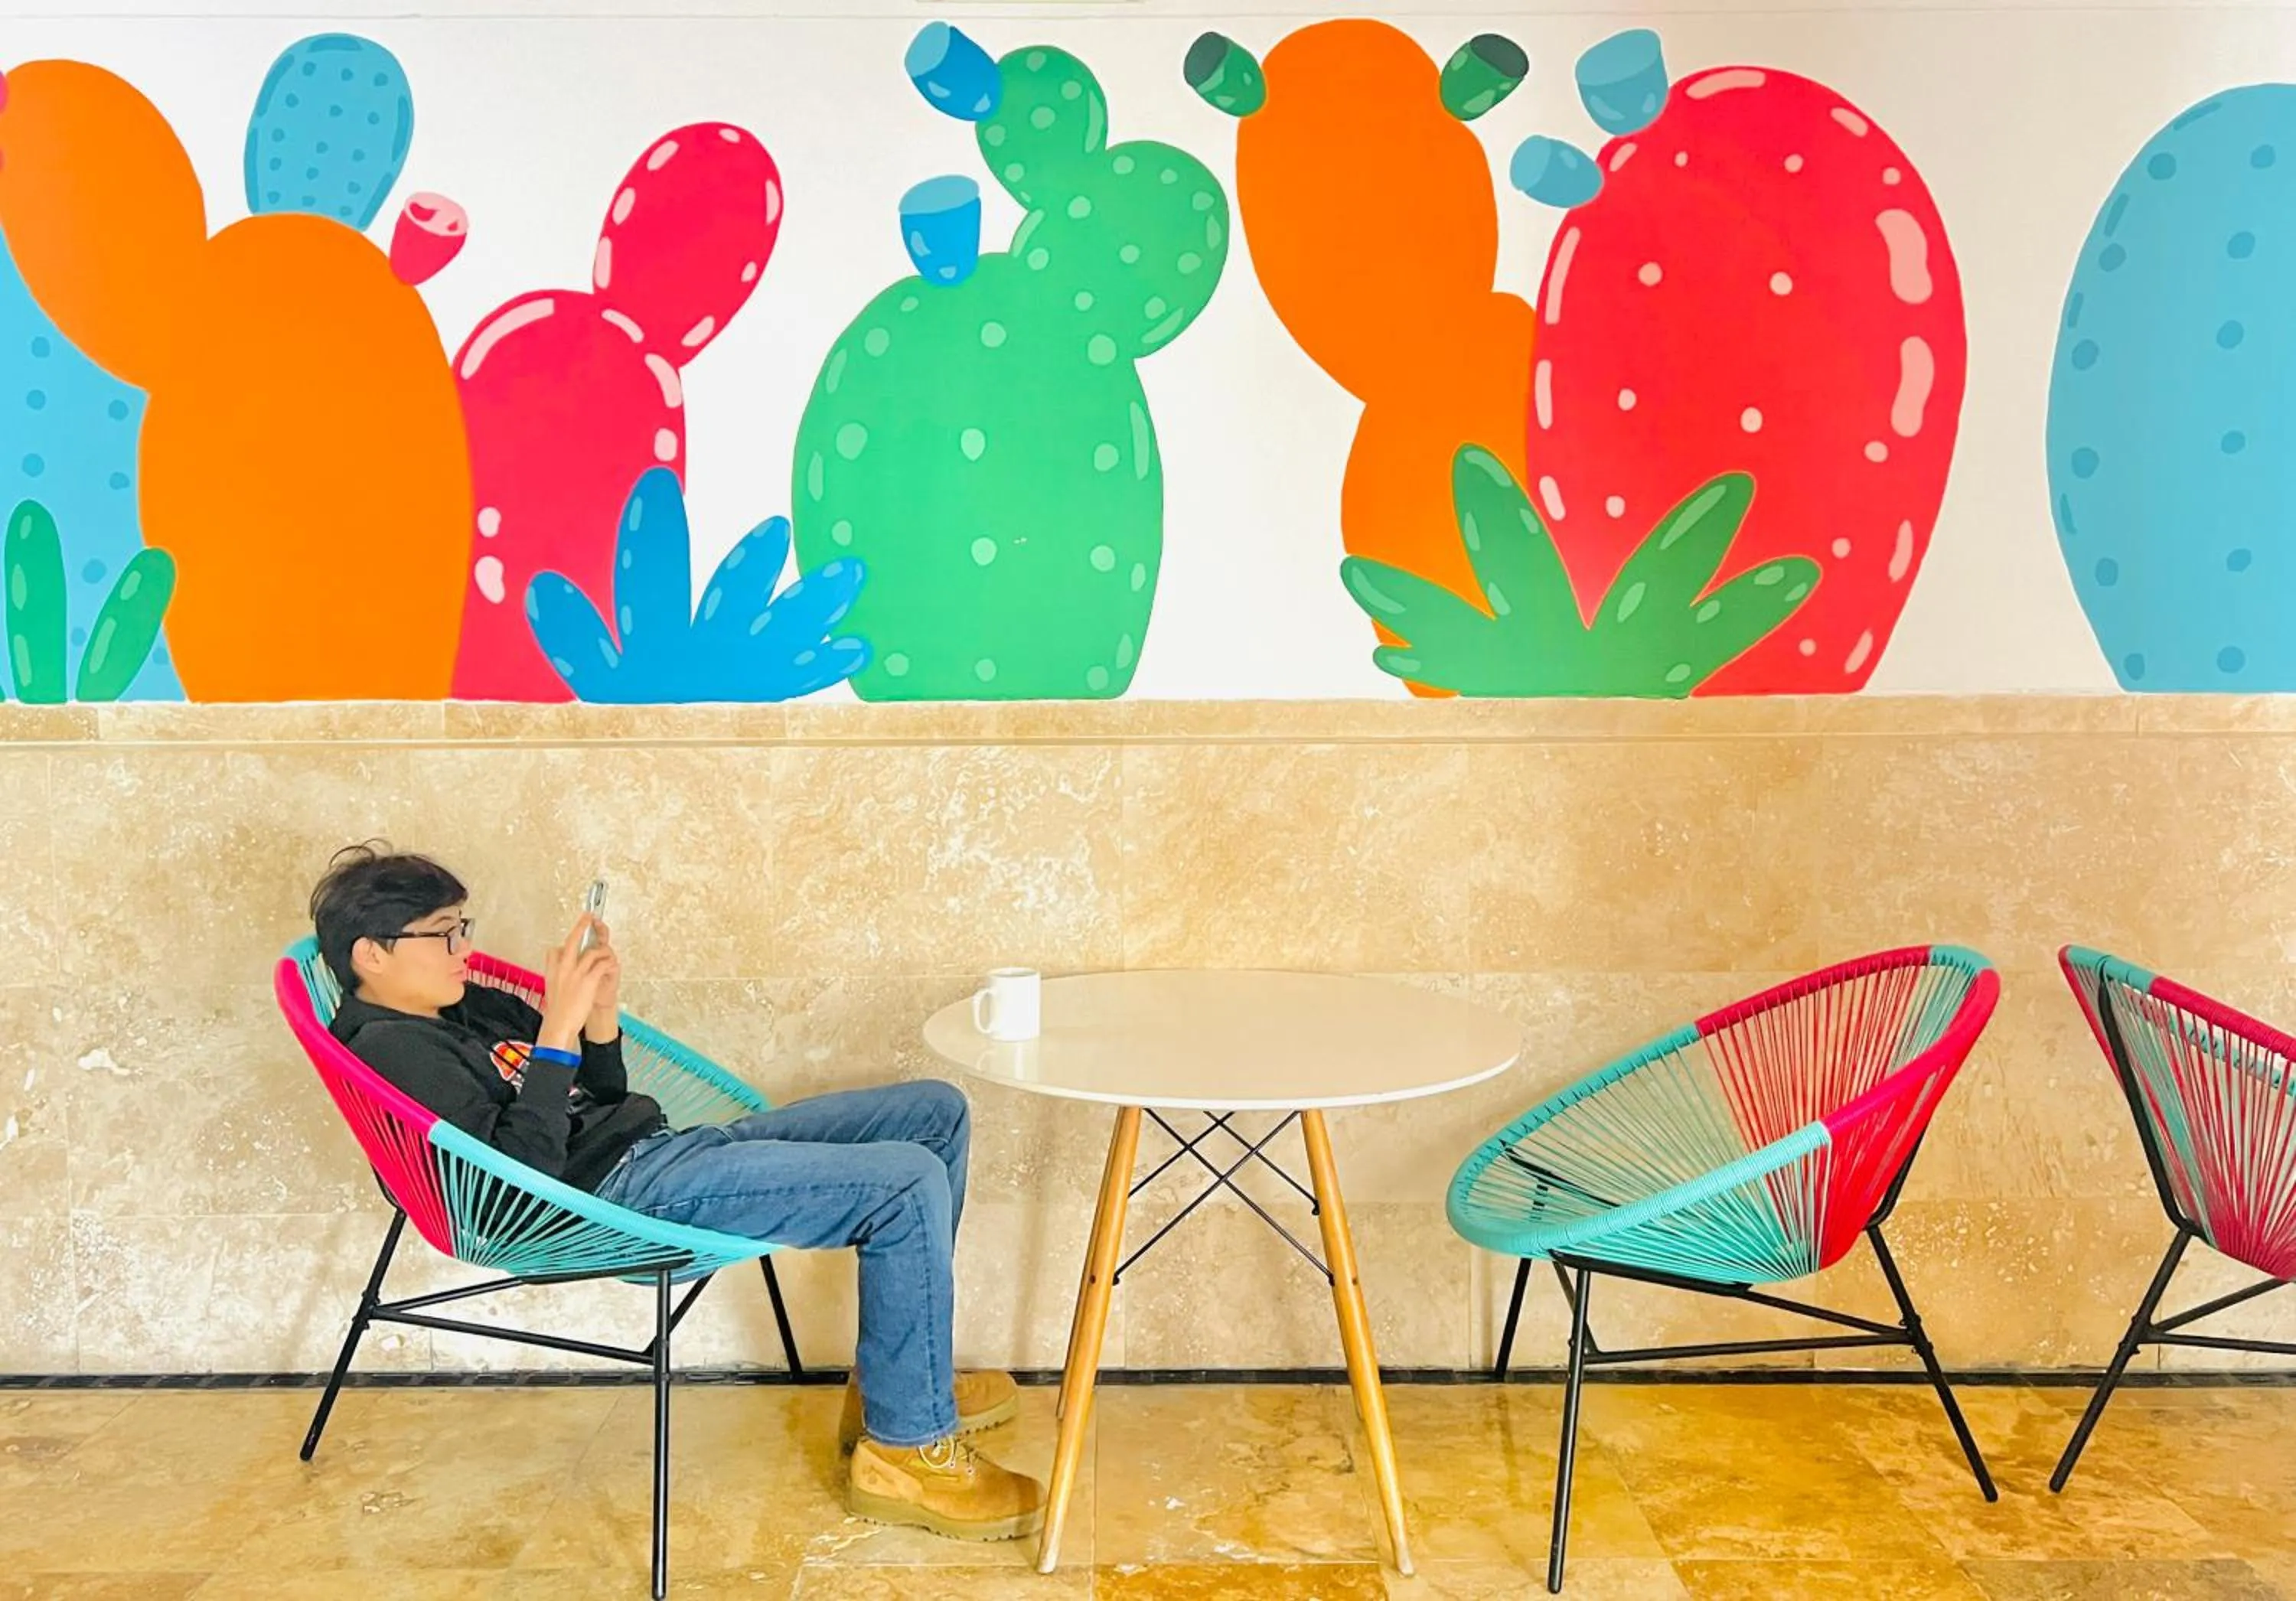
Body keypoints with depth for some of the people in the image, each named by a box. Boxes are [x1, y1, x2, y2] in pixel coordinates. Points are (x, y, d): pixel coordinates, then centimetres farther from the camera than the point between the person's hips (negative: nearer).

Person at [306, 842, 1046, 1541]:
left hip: (663, 1147, 10)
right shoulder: (391, 1050, -8)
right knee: (910, 1183, -22)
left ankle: (893, 1379, 13)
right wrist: (557, 1030, -21)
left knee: (935, 1110, 6)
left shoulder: (471, 1009, 19)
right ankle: (908, 1450, -8)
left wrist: (601, 1014, 4)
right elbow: (519, 1175, -21)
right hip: (621, 1195, -10)